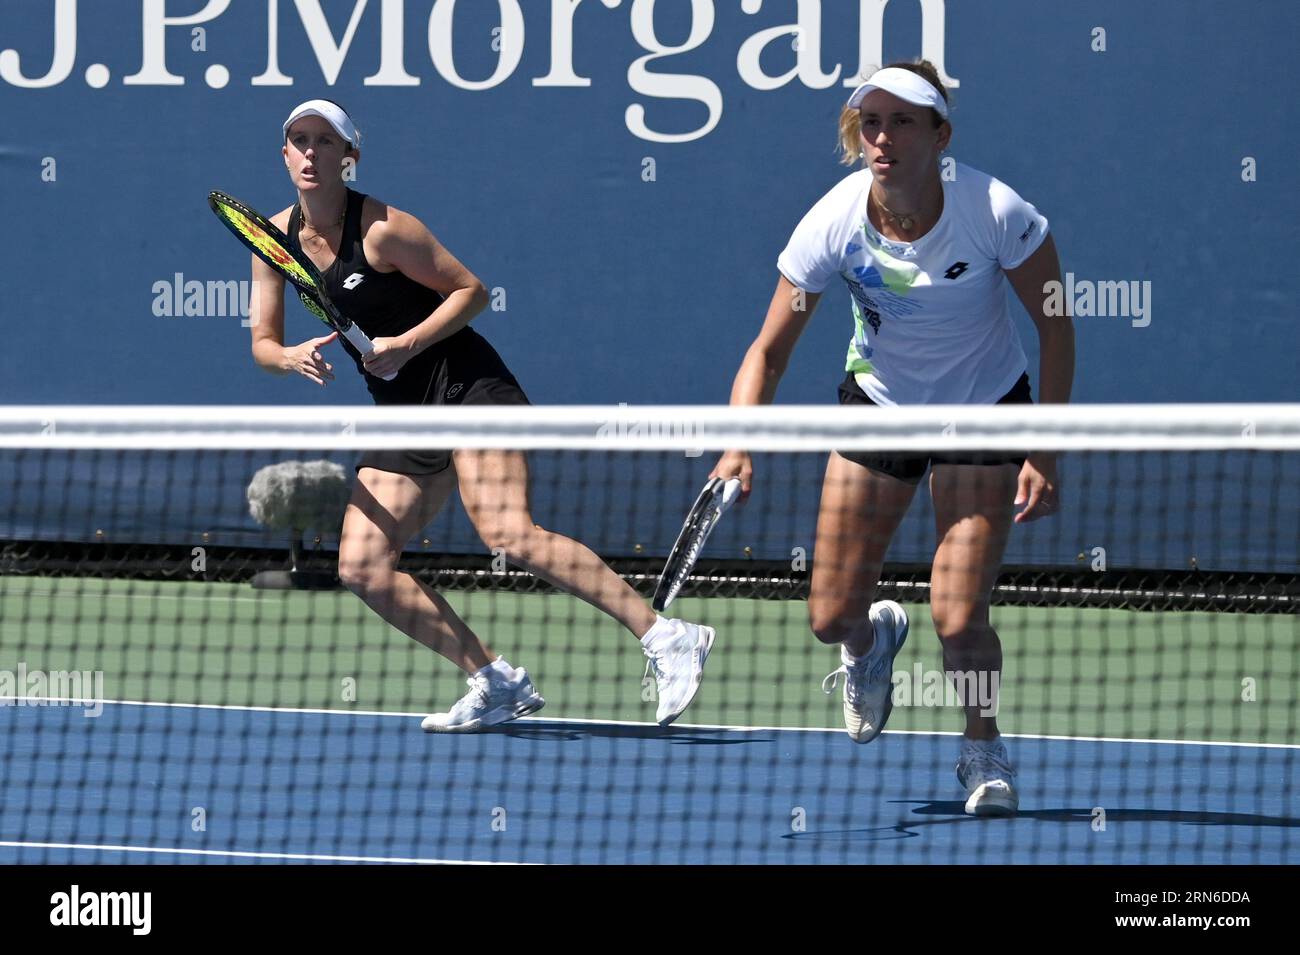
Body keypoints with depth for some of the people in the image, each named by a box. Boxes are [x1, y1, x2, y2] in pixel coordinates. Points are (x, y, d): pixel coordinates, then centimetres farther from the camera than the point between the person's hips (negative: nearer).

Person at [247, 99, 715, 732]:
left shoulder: (381, 228, -13)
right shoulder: (275, 236, 5)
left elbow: (471, 289, -8)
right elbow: (262, 344, 9)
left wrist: (408, 343, -21)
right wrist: (292, 358, -14)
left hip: (465, 384, -8)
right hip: (406, 420, 8)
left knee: (509, 535, -26)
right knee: (361, 568, -4)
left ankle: (666, 639, -27)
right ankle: (496, 685, 2)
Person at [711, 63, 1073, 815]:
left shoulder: (995, 211, -26)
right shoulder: (834, 223, -22)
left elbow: (1055, 326, -13)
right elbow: (770, 350, -14)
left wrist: (1045, 455, -16)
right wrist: (739, 446, -30)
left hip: (986, 408, -2)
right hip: (879, 405, 2)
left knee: (958, 621, -14)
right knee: (832, 618, -1)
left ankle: (985, 748, 18)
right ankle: (875, 638, 40)